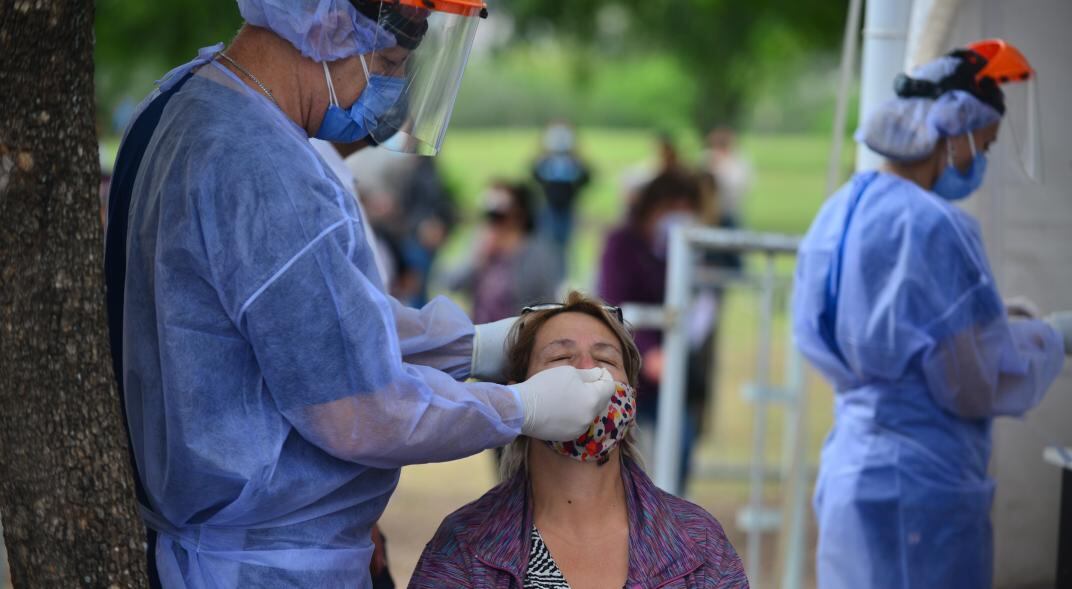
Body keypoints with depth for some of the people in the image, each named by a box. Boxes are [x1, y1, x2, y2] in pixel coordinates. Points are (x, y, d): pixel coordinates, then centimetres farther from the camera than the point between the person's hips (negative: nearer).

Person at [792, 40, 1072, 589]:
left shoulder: (842, 211, 9)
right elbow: (976, 384, -15)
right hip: (919, 483, -9)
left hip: (850, 467, 9)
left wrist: (996, 326, 18)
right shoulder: (932, 225, -18)